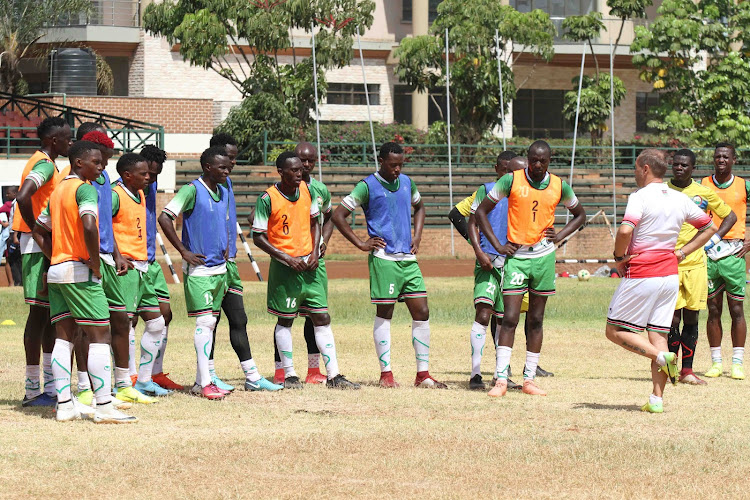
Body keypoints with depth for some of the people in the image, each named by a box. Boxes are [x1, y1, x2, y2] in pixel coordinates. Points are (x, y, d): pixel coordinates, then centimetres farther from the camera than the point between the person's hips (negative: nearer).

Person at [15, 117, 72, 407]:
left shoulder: (43, 163, 17)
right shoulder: (45, 165, -14)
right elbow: (23, 197, -30)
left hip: (44, 246, 10)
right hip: (39, 247, -10)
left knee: (51, 316, 12)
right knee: (40, 314, -7)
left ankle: (50, 387, 16)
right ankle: (33, 391, -5)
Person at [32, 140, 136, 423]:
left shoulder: (58, 191, 15)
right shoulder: (84, 188, -12)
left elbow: (39, 231, 23)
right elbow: (89, 226, -28)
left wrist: (56, 259, 16)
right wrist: (95, 263, -18)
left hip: (56, 271, 9)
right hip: (80, 272, -9)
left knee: (64, 337, 9)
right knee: (100, 336, -5)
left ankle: (65, 405, 7)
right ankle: (104, 407, -8)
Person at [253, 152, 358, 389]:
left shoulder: (307, 190, 2)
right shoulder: (268, 199, -13)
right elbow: (258, 237, -10)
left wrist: (315, 251, -1)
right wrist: (287, 258, -15)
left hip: (309, 263, 5)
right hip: (284, 268, -5)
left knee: (322, 319, 2)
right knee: (285, 321, 6)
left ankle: (333, 375, 3)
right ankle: (289, 375, 16)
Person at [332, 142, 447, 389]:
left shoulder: (406, 182, 12)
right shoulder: (367, 186, -5)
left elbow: (419, 207, 31)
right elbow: (338, 215, -4)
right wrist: (360, 244, -7)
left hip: (408, 258, 6)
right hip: (384, 258, -6)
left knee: (421, 313, 2)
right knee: (384, 315, -1)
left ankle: (423, 374, 7)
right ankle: (386, 374, 5)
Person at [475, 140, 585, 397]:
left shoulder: (559, 186, 3)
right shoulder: (511, 180, -5)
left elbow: (579, 214, 20)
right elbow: (481, 211, 1)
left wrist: (560, 236, 3)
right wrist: (498, 245, -6)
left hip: (544, 256, 3)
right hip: (516, 256, -3)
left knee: (536, 320, 7)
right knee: (510, 319, -10)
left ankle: (529, 379, 13)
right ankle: (501, 380, -9)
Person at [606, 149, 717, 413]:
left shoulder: (640, 197, -12)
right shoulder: (680, 200, 8)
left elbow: (625, 230, -28)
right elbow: (710, 227, 19)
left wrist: (619, 256, -10)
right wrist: (681, 253, 15)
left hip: (640, 275, -6)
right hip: (669, 274, 6)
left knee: (615, 331, 4)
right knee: (658, 334, 8)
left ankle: (662, 357, -14)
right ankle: (657, 398, 0)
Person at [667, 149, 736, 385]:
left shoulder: (703, 193, 5)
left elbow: (730, 216, 17)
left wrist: (714, 239, 5)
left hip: (695, 262, 2)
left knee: (691, 316, 2)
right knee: (674, 317, -9)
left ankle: (687, 371, 6)